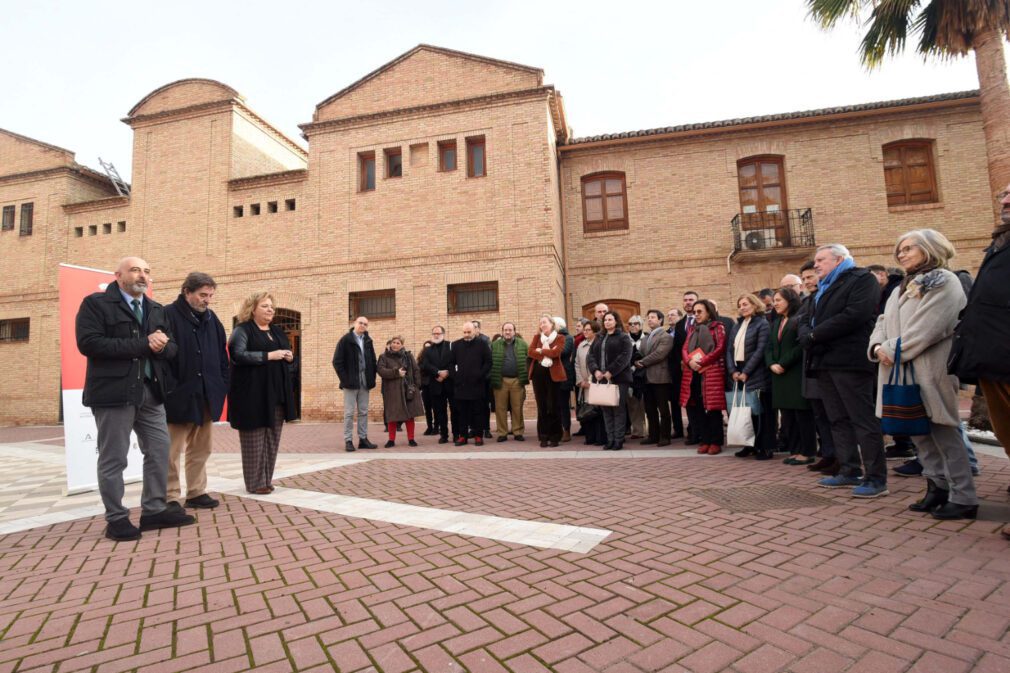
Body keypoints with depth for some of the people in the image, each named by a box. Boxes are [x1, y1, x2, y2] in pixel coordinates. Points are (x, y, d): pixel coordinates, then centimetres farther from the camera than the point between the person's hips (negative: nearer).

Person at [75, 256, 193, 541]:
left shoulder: (157, 310, 16)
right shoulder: (95, 303, -3)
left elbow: (172, 347, 10)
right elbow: (89, 343, -17)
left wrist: (160, 346, -14)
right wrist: (143, 344, -18)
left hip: (151, 392, 6)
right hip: (113, 391, -6)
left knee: (160, 451, 9)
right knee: (113, 458, 3)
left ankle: (154, 510, 22)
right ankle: (116, 518, 16)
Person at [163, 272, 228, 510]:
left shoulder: (211, 318, 11)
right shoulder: (169, 315, -9)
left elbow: (222, 354, 15)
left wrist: (222, 384, 9)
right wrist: (169, 389, -15)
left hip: (206, 395, 6)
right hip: (179, 395, -6)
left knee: (201, 449, 14)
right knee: (172, 451, 4)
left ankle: (197, 493, 24)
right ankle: (171, 498, 15)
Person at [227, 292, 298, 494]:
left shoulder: (278, 332, 18)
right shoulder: (243, 330, -2)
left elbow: (288, 360, 23)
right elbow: (238, 355, -18)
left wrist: (290, 358, 0)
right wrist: (269, 355, -20)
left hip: (277, 394, 7)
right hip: (253, 394, -7)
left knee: (273, 439, 10)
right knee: (254, 439, -1)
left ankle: (267, 478, 20)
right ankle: (255, 482, 8)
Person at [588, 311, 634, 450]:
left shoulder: (623, 337, 2)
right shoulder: (598, 338, 18)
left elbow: (624, 357, -11)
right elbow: (590, 356, 9)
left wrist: (610, 372, -18)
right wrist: (595, 370, -9)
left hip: (618, 378, -5)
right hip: (601, 379, 5)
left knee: (618, 409, -2)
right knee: (606, 410, 5)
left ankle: (619, 440, 3)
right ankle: (610, 439, 10)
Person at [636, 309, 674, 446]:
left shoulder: (666, 337, -6)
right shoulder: (646, 338, 19)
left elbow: (659, 354, -17)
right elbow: (642, 354, 15)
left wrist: (642, 362, -12)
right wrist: (639, 363, -5)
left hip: (660, 377, -7)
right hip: (647, 378, 8)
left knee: (663, 409, 1)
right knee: (650, 409, 11)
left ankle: (665, 437, 8)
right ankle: (653, 435, 20)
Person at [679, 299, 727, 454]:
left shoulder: (718, 327, 4)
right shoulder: (692, 328, 19)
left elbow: (720, 349, -8)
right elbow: (684, 349, 11)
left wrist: (701, 362, -14)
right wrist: (689, 361, -10)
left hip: (712, 372, -5)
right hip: (693, 373, 5)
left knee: (713, 407, -4)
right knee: (697, 407, 4)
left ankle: (716, 442, 6)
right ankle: (705, 440, 14)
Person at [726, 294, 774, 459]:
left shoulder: (762, 324, -3)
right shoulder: (736, 326, 16)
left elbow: (760, 351, -12)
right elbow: (729, 350, 11)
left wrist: (746, 372, -16)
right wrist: (733, 371, -3)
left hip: (755, 375, -6)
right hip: (737, 374, 6)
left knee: (759, 412, -1)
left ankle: (765, 447, 6)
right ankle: (749, 445, 15)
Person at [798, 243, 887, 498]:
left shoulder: (862, 279, -2)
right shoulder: (824, 288, 23)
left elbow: (854, 315, -17)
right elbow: (807, 320, 18)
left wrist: (815, 334, -13)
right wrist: (806, 334, -5)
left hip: (849, 360, -8)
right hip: (825, 362, 8)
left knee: (863, 419, -5)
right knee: (839, 420, 11)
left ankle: (876, 478, 1)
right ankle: (849, 471, 19)